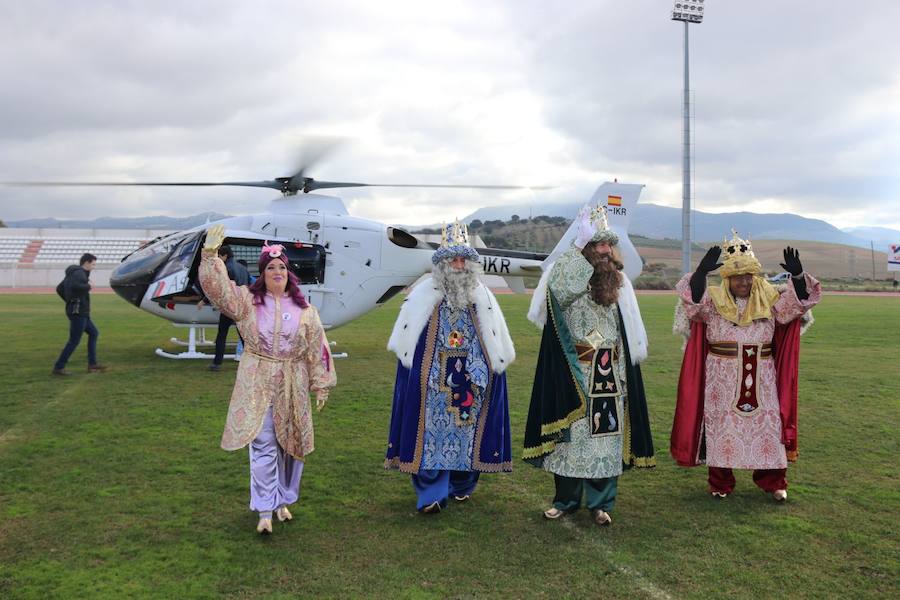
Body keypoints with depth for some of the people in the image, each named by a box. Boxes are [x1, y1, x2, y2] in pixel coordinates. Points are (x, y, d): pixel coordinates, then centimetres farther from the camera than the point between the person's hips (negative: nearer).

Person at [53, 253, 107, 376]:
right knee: (74, 341, -6)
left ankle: (92, 364, 16)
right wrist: (88, 286, -17)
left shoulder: (72, 273, 16)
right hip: (78, 312, -10)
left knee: (94, 333, 17)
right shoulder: (79, 273, -13)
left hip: (81, 312, 10)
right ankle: (58, 367, -1)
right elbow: (74, 286, -33)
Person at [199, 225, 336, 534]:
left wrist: (321, 385, 4)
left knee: (289, 445, 10)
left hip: (292, 387, 2)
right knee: (263, 445, -6)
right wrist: (210, 254, -26)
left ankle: (283, 501, 28)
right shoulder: (247, 301, 1)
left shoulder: (304, 310, 3)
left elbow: (316, 349, 5)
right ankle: (265, 511, 0)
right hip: (257, 384, -2)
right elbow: (218, 287, -13)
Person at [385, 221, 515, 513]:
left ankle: (462, 486, 26)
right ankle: (431, 493, 4)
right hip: (432, 386, -2)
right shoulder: (422, 296, -1)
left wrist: (486, 374, 7)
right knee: (431, 432, -3)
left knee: (468, 432, 8)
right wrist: (413, 376, -1)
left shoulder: (483, 299, 6)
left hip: (472, 384, 2)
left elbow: (498, 349, 12)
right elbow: (406, 347, 3)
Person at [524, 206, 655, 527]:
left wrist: (624, 376, 12)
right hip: (574, 374, -3)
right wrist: (579, 245, -30)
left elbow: (629, 337, 14)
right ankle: (566, 499, 20)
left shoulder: (618, 284, 9)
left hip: (609, 375, 4)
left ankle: (600, 503, 18)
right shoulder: (565, 280, -4)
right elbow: (559, 287, -32)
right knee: (571, 433, 4)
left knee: (606, 434, 5)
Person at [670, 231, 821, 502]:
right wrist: (702, 270, -35)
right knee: (721, 424, 3)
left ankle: (774, 481, 21)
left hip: (761, 377, 2)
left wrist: (797, 275, -20)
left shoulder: (769, 300, 6)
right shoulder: (714, 302, -2)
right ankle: (720, 483, 16)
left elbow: (799, 300, -1)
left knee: (768, 423, 5)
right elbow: (692, 297, -19)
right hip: (722, 376, -2)